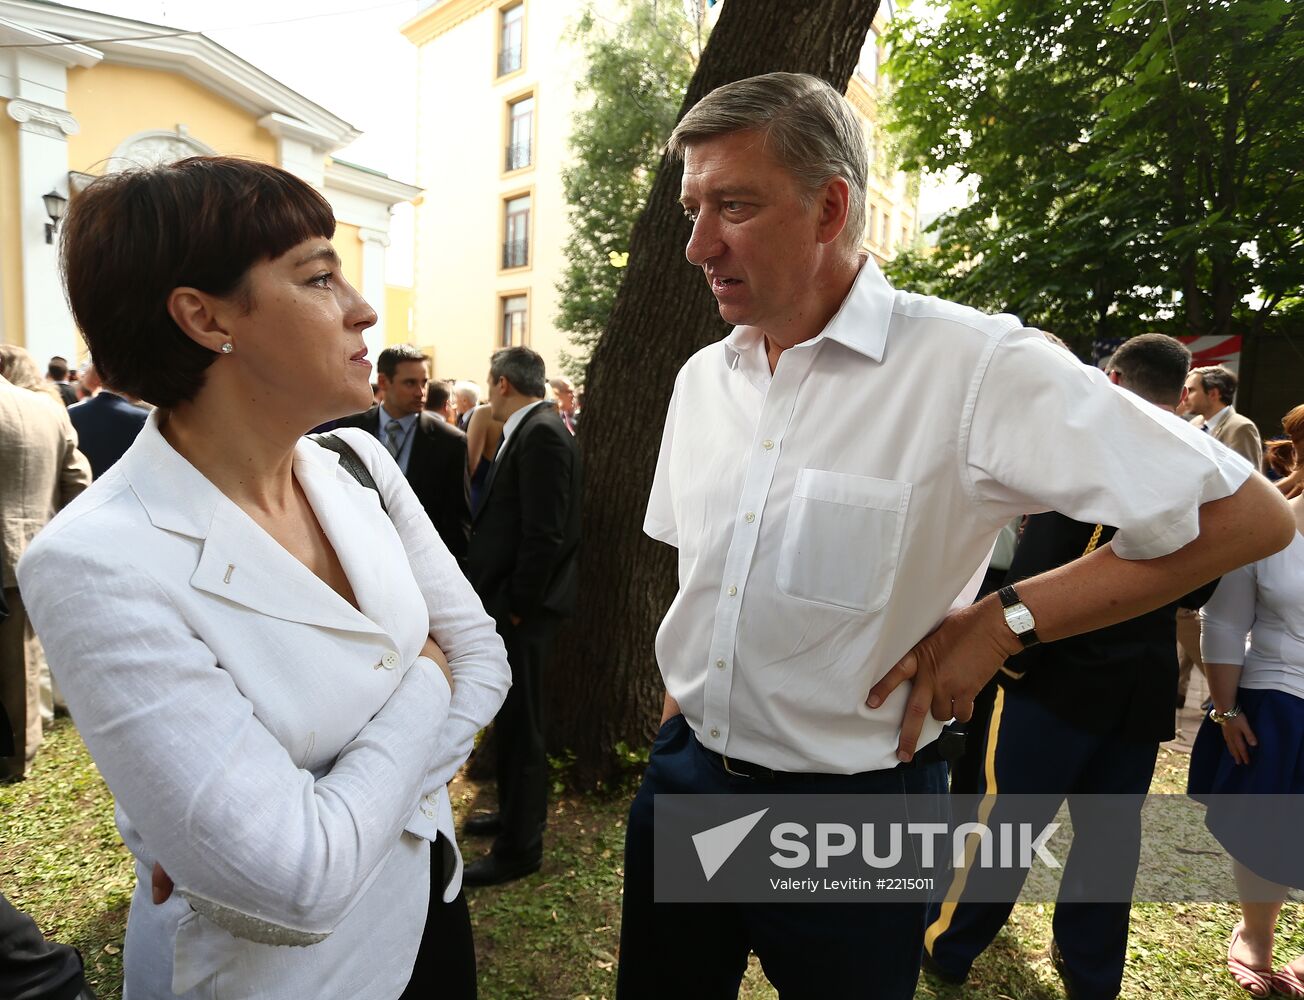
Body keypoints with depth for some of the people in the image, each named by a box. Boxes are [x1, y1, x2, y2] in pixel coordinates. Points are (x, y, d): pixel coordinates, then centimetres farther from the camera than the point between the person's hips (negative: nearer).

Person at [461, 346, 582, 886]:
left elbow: (544, 533, -23)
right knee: (512, 718, 21)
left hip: (521, 607, -10)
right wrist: (506, 600, 13)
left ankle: (519, 846, 19)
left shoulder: (541, 434, -18)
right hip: (510, 600, 10)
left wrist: (517, 605, -17)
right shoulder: (532, 430, 12)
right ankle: (515, 812, 39)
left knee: (519, 724, 3)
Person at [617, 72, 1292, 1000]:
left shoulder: (974, 365, -18)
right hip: (685, 773, 6)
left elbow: (1247, 514, -14)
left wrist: (1002, 622, -16)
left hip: (852, 809, -5)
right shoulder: (701, 378, 1)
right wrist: (677, 725, 10)